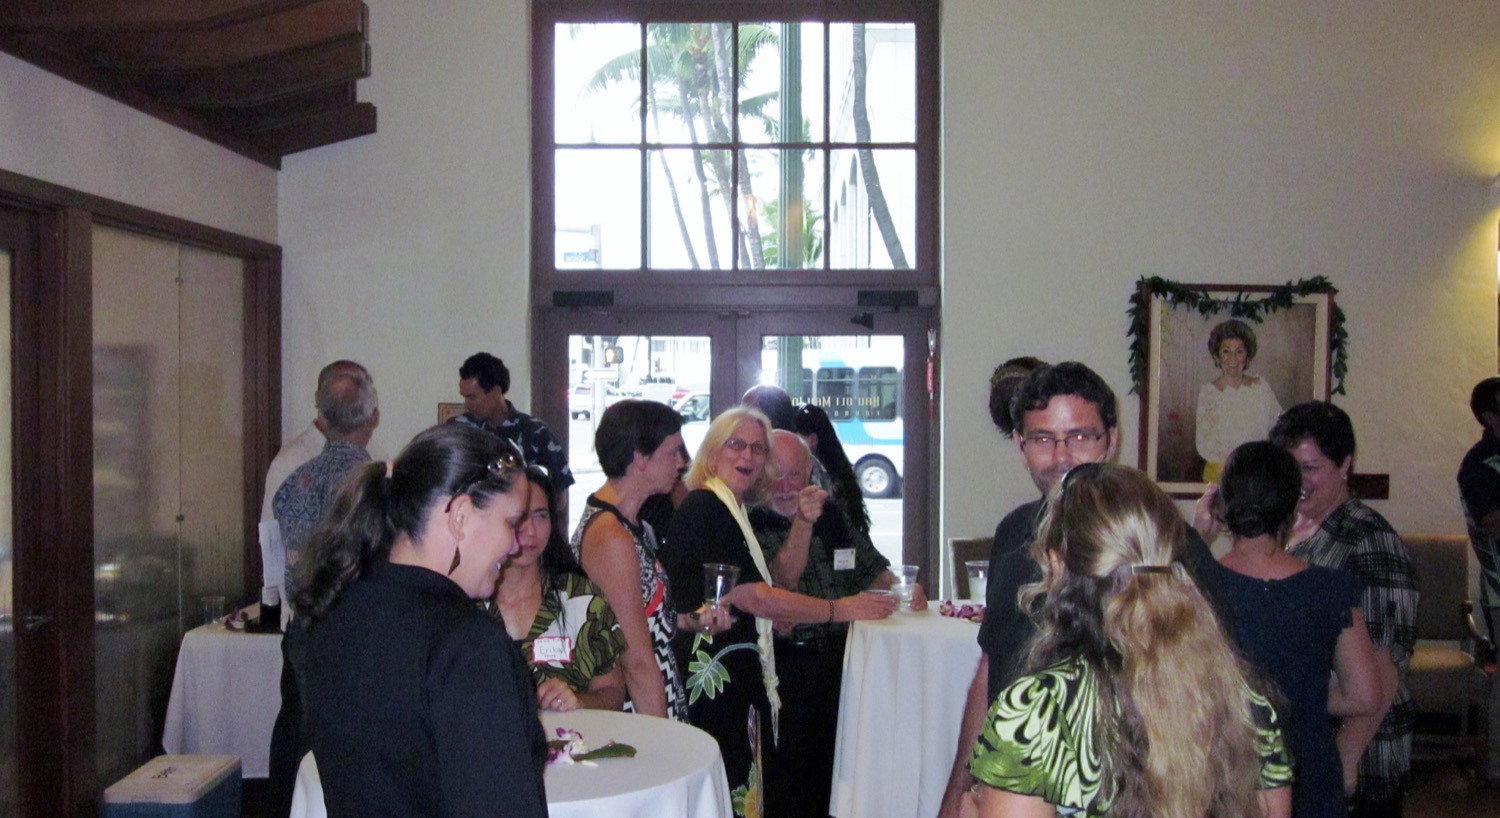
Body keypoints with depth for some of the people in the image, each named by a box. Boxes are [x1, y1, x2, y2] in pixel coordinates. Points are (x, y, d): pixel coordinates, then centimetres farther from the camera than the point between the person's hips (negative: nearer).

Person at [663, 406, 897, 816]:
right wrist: (840, 609, -13)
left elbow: (780, 581, 19)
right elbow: (754, 598, -17)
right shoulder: (704, 508, -12)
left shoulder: (732, 510, 19)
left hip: (740, 678, 10)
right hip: (717, 678, -10)